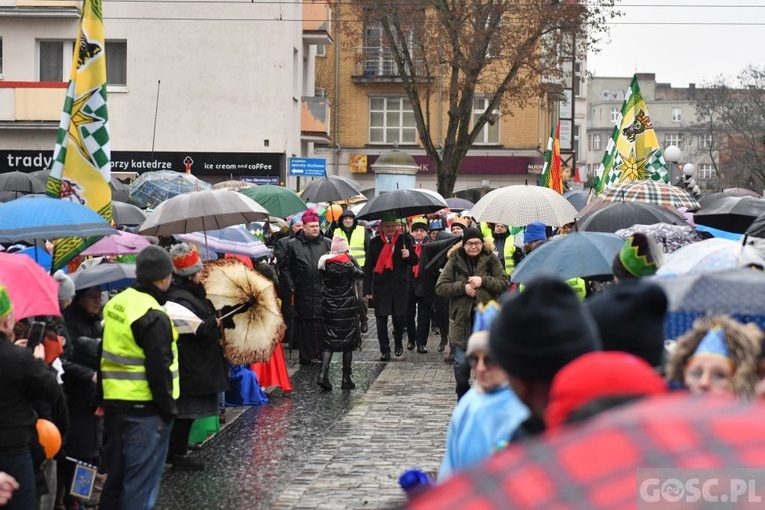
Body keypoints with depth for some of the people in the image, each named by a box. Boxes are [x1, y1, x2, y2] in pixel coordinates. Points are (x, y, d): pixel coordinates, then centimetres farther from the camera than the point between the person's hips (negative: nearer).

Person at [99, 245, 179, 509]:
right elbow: (159, 370, -20)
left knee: (115, 476, 18)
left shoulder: (115, 304, 8)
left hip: (113, 404, 8)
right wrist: (168, 408, -10)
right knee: (140, 487, -2)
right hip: (145, 409, -8)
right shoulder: (154, 318, -18)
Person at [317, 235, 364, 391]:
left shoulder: (324, 263, 1)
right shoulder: (346, 264, -14)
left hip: (329, 307, 4)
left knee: (328, 342, 8)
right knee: (348, 343, 6)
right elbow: (360, 274, -6)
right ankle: (346, 379, 10)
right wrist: (353, 259, 1)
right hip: (346, 307, -4)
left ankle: (323, 374, -9)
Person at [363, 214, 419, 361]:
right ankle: (385, 350, 10)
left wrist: (409, 255, -20)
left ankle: (398, 343, 25)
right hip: (381, 286, 1)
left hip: (400, 286, -1)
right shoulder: (374, 243, 3)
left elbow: (415, 261, 4)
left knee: (399, 317, -1)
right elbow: (368, 267, 2)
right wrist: (367, 289, -3)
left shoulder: (405, 240, 2)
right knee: (381, 319, 1)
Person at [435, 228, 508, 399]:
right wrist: (463, 287, -15)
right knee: (461, 363, 2)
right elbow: (440, 287, -4)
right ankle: (463, 397, 20)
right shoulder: (455, 261, 0)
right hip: (462, 319, 0)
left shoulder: (490, 259, 2)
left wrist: (483, 281, -16)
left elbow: (504, 283, -3)